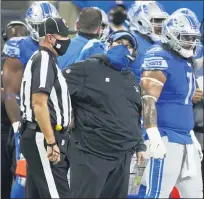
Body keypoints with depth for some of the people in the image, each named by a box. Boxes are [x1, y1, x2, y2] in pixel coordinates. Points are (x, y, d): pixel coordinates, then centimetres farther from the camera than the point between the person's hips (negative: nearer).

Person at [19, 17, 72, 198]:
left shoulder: (40, 59, 20)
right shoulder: (44, 60, -12)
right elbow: (39, 103, -21)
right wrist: (51, 142, -23)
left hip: (35, 137, 11)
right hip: (43, 137, -11)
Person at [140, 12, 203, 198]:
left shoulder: (186, 61, 17)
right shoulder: (161, 59, -12)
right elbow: (148, 100, -20)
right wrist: (154, 137, -27)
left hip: (186, 139, 10)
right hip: (166, 139, -10)